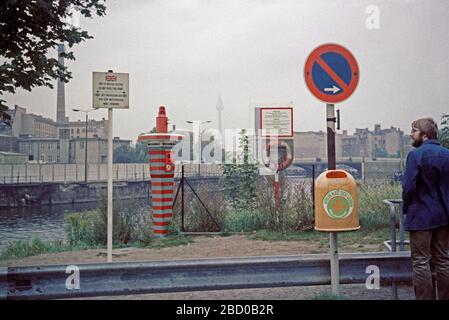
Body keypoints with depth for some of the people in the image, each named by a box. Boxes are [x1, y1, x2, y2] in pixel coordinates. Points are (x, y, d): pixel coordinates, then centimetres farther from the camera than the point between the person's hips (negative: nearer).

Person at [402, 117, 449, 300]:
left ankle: (425, 298, 3)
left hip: (421, 216, -6)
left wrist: (406, 208, -2)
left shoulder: (416, 155, -13)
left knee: (421, 262, 1)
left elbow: (409, 186, -17)